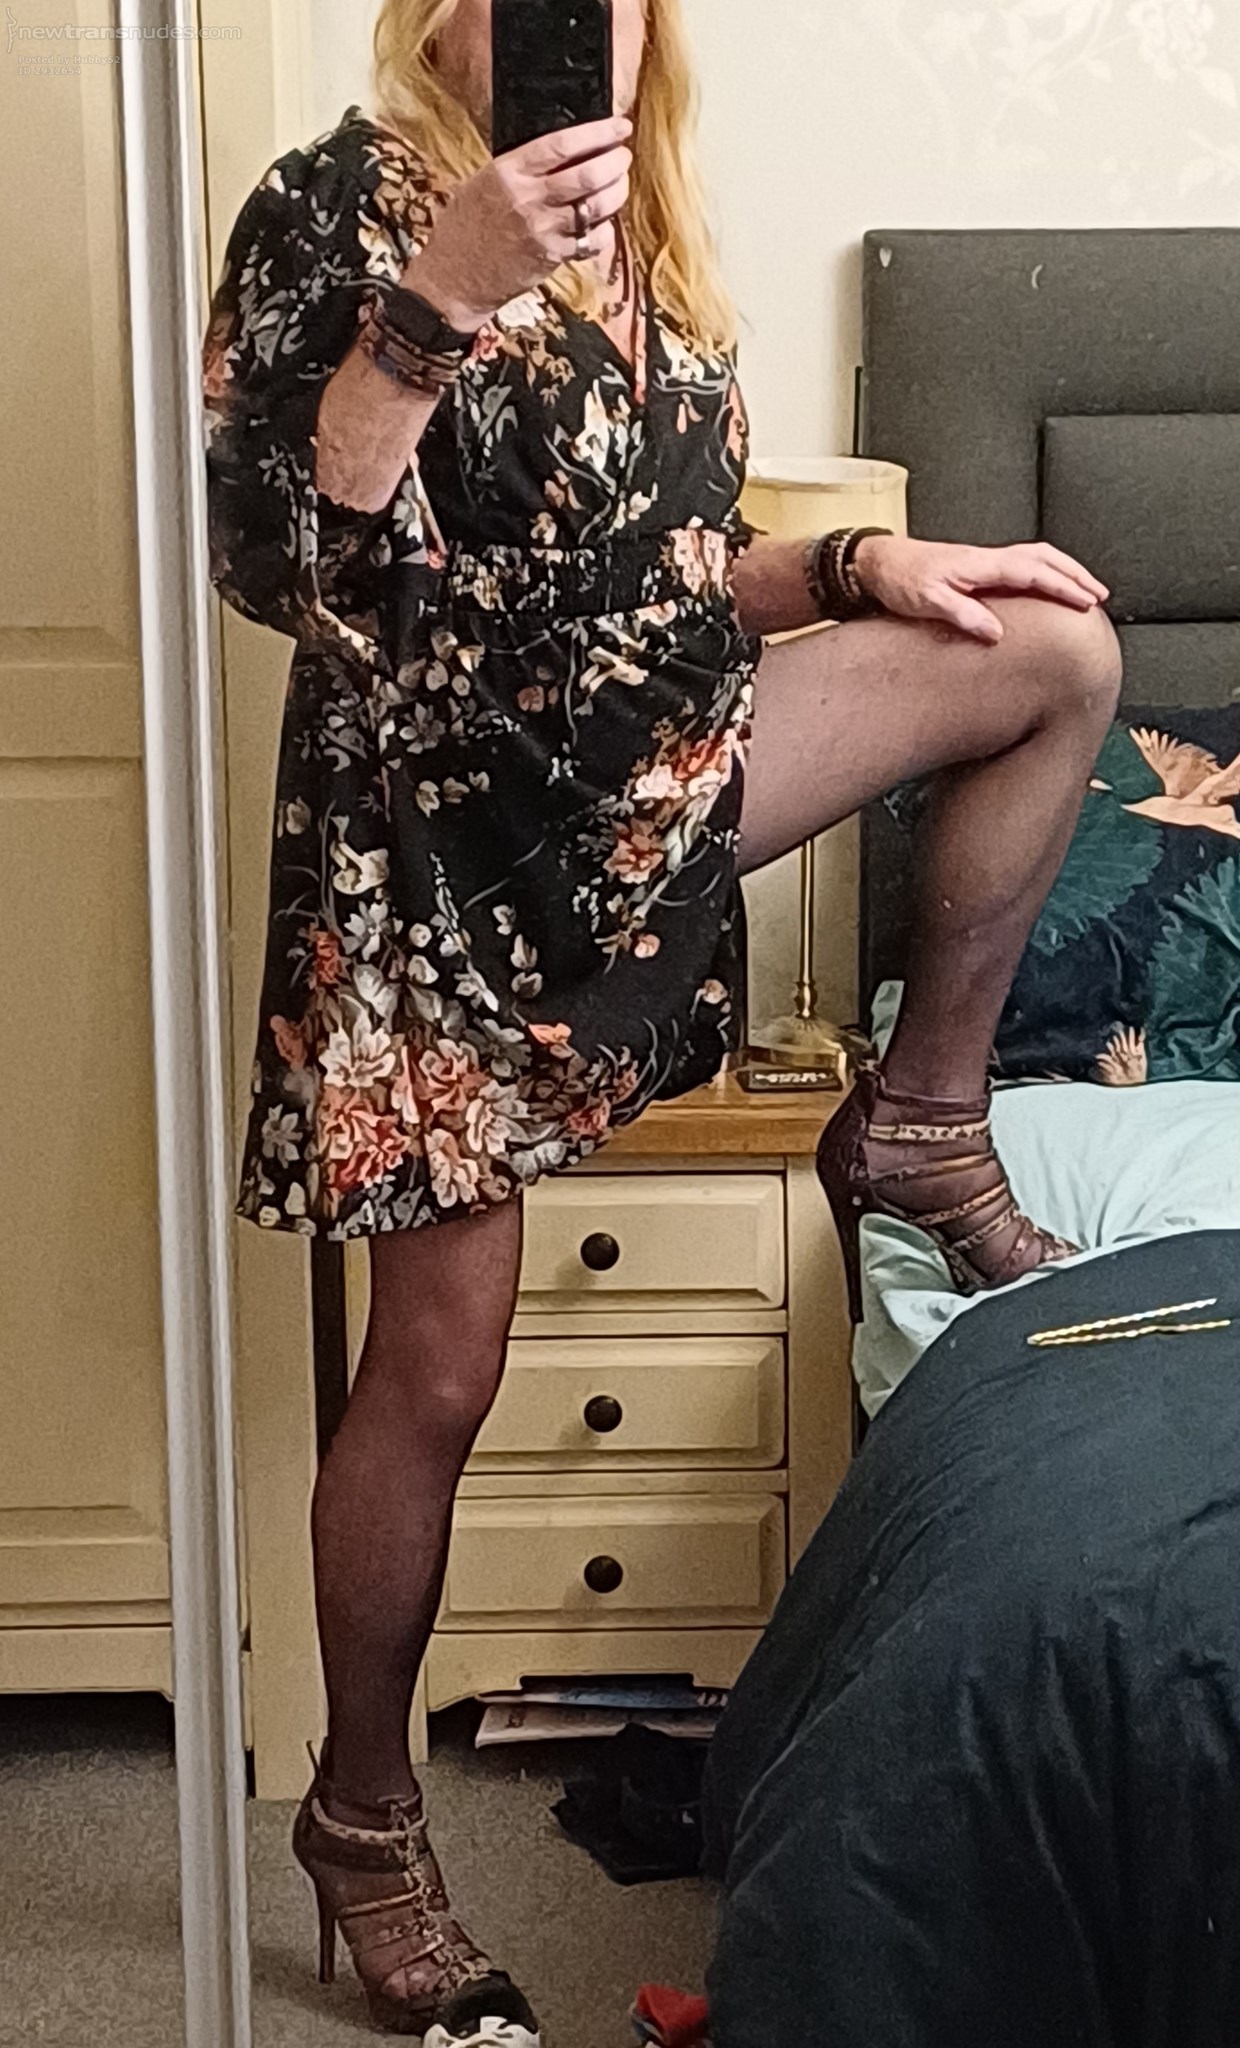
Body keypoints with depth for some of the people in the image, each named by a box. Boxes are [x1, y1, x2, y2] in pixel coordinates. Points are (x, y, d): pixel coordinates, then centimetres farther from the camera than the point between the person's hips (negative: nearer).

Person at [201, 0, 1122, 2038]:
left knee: (1057, 652, 4)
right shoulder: (338, 204, -12)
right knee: (438, 1369, -1)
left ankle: (921, 1124, 13)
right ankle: (365, 1827, 21)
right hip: (437, 843, -7)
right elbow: (267, 558, -23)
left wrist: (863, 562, 4)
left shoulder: (639, 233, 9)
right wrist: (440, 303, -32)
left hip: (644, 779, 7)